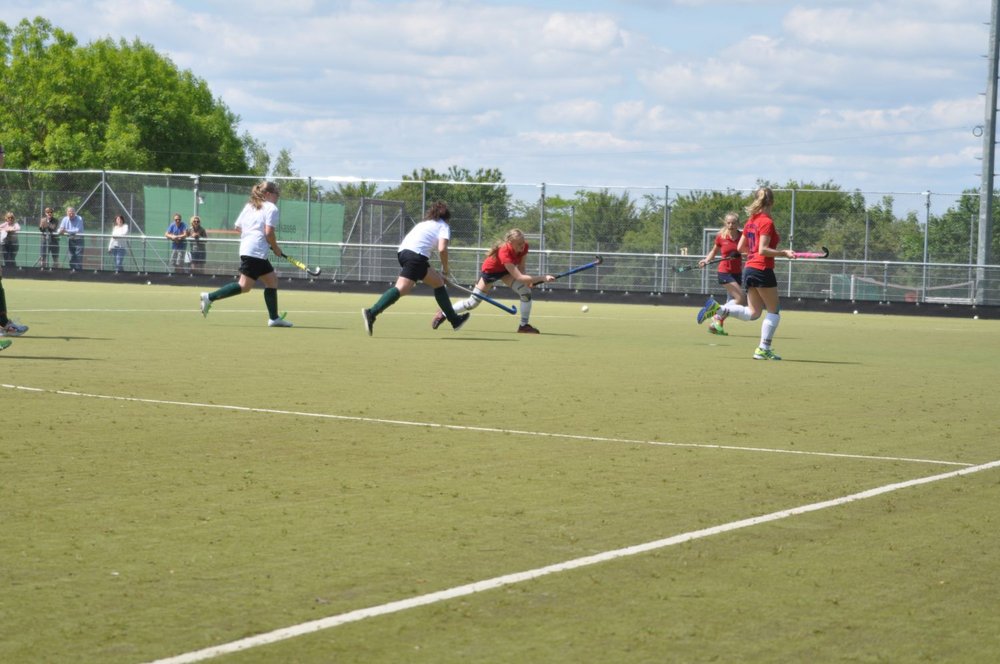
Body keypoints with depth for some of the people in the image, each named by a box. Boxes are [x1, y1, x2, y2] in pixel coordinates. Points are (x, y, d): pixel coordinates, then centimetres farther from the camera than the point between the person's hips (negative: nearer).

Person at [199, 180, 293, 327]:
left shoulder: (249, 206, 20)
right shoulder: (271, 208, -4)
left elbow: (238, 227, 17)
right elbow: (269, 232, -14)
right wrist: (276, 249, -1)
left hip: (245, 248, 10)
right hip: (256, 252, -10)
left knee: (272, 279, 14)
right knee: (245, 286, -9)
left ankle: (274, 318, 12)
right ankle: (210, 297, -12)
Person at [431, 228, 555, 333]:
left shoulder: (524, 246, -25)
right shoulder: (504, 252, -44)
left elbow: (520, 267, -7)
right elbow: (518, 277, -45)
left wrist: (528, 280, -25)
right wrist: (542, 278, -47)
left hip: (506, 270, 5)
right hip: (490, 271, -5)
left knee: (526, 291, -17)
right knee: (473, 303, 1)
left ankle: (524, 325, -3)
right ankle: (443, 314, 22)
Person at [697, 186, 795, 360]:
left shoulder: (750, 221, 12)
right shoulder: (767, 222, -12)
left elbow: (740, 248, 16)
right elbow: (763, 250, -20)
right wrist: (783, 253, -20)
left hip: (749, 268, 8)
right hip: (763, 269, -8)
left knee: (753, 313, 12)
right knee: (774, 311, 4)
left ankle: (718, 308, -3)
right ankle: (763, 349, 1)